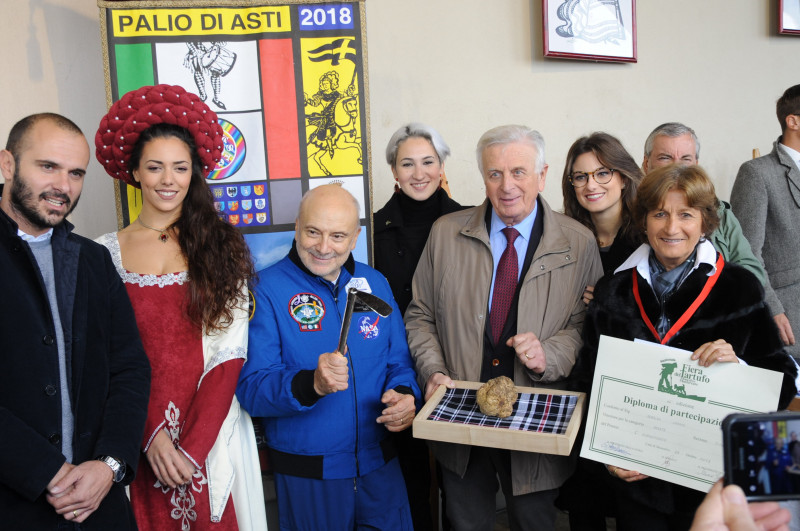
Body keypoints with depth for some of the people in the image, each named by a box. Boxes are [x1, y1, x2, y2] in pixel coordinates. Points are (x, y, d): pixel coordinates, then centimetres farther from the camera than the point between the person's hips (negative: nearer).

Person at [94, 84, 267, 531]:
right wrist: (153, 434, -11)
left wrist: (193, 445, -12)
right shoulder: (105, 254, -1)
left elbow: (230, 354, -5)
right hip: (137, 442, 0)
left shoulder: (221, 246, -1)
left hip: (212, 438, 0)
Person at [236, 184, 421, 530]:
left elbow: (399, 363, 8)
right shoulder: (268, 289, -12)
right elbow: (250, 388, -17)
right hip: (307, 473, -3)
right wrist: (311, 384, -35)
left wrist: (406, 396, -13)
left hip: (379, 463, 4)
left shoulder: (376, 284, 3)